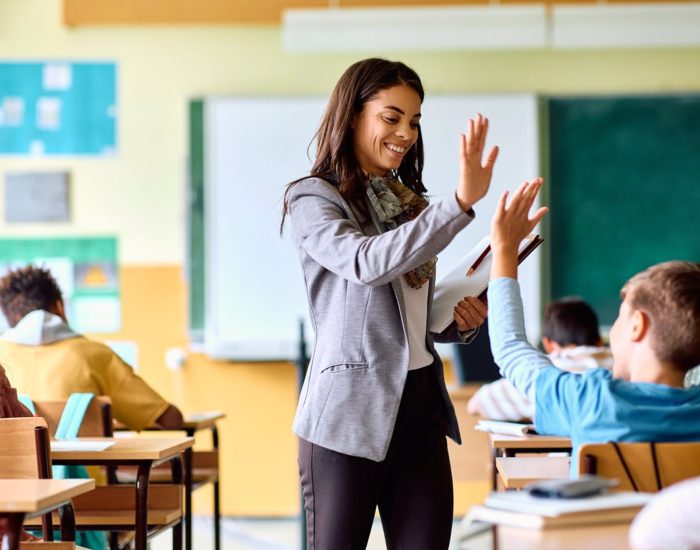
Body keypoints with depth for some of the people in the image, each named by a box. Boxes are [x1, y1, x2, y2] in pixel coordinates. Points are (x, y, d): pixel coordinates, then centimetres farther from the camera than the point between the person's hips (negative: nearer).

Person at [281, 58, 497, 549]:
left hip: (421, 403, 6)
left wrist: (460, 322, 3)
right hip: (350, 410, -6)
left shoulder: (407, 202, 18)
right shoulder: (312, 199, -4)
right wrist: (461, 202, -33)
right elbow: (368, 263, -25)